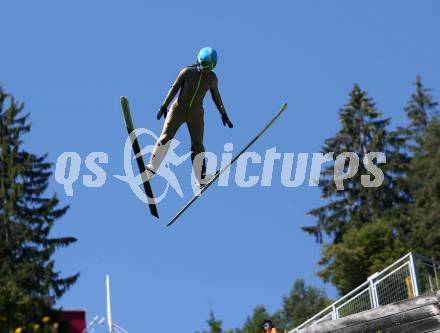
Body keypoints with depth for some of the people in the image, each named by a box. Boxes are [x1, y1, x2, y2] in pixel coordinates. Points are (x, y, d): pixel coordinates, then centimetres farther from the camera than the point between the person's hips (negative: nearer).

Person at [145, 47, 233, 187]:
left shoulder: (212, 79, 0)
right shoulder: (187, 72, -9)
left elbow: (216, 96, 14)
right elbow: (174, 88, -5)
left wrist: (223, 114, 19)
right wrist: (164, 106, -6)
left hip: (196, 114, 2)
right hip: (178, 110, -2)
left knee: (197, 145, 2)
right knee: (165, 138, -9)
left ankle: (201, 179, 9)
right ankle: (151, 169, -1)